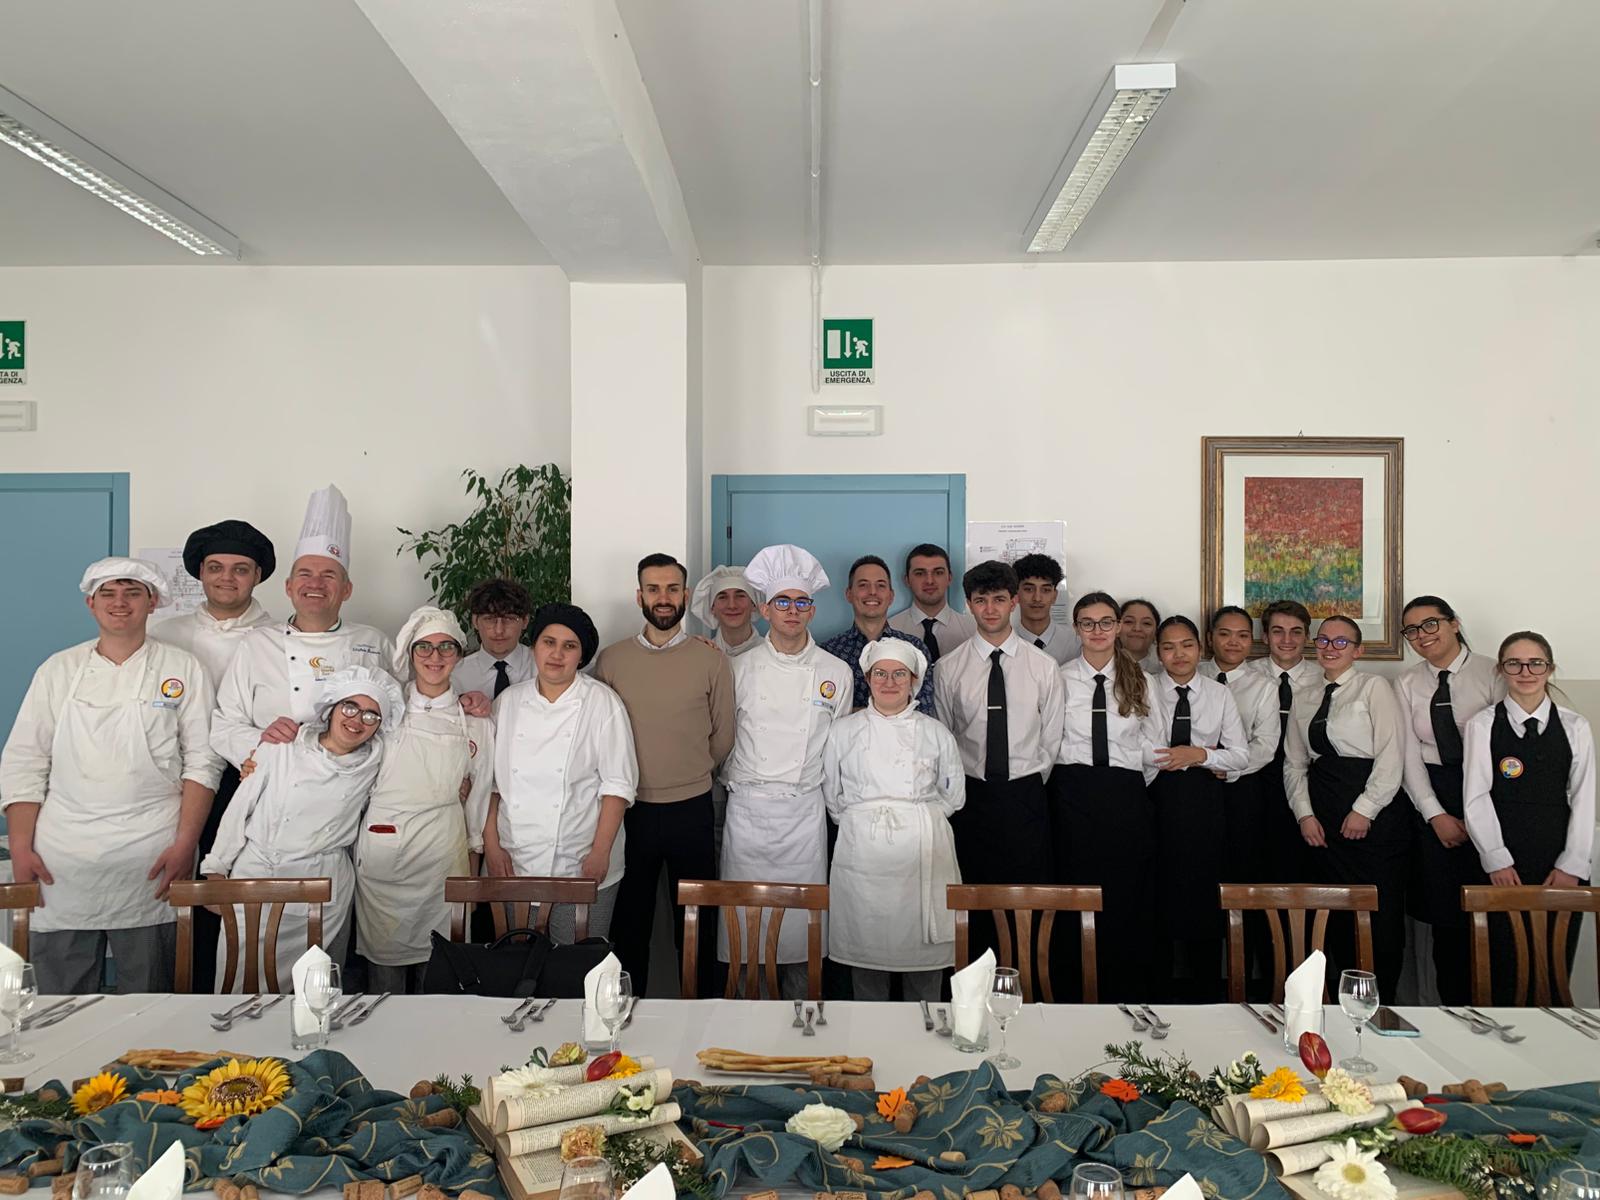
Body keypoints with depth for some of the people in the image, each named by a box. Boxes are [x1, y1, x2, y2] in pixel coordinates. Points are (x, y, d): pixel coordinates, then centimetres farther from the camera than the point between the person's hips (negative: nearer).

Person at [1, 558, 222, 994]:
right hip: (61, 860, 2)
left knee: (148, 1002, 4)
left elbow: (201, 762, 0)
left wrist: (185, 843, -8)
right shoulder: (58, 670, 10)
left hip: (151, 860, -2)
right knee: (61, 998, 8)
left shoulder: (182, 669, 4)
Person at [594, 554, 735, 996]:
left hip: (692, 809, -1)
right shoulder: (610, 660, 0)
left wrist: (689, 774, 8)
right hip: (630, 808, 1)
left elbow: (723, 736, 5)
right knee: (630, 919, 13)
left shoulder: (712, 661, -3)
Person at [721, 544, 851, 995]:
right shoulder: (741, 668, 3)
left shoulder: (835, 672, 4)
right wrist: (737, 779, 7)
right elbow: (723, 737, 11)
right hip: (748, 806, 0)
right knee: (745, 914, 3)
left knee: (804, 914, 2)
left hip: (805, 809, 0)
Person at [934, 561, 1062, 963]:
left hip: (1025, 795, 0)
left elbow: (1051, 738, 7)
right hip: (970, 796, 0)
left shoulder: (1043, 666, 2)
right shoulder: (949, 668, 0)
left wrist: (1030, 787, 6)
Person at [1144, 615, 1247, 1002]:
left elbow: (1241, 755, 4)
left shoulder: (1219, 694, 7)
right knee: (1161, 893, 3)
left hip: (1207, 801, 1)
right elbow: (1140, 750, -11)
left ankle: (1206, 992, 19)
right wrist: (1207, 757, -10)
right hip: (1159, 800, -1)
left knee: (1206, 895, 5)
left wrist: (1199, 755, -13)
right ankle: (1161, 985, 20)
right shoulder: (1145, 690, 1)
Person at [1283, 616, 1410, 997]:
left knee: (1380, 918, -2)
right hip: (1323, 822, 5)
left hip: (1375, 817, -4)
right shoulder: (1304, 698, 14)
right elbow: (1294, 763, 13)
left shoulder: (1373, 688, 0)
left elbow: (1391, 756, -8)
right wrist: (1304, 813, 1)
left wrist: (1364, 811, -13)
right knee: (1335, 919, 7)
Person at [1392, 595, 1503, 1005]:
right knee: (1443, 910, 4)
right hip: (1431, 798, 2)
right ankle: (1453, 1005, 16)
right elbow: (1409, 755, 2)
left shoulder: (1491, 674, -3)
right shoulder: (1407, 684, 6)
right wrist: (1436, 815, -7)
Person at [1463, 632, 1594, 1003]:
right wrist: (1497, 860, -8)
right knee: (1502, 965, 0)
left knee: (1555, 968, 3)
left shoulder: (1574, 727, 8)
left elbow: (1583, 800, 4)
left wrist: (1571, 865, -4)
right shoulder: (1482, 725, 2)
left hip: (1560, 867, 2)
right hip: (1502, 867, -2)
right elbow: (1476, 798, -2)